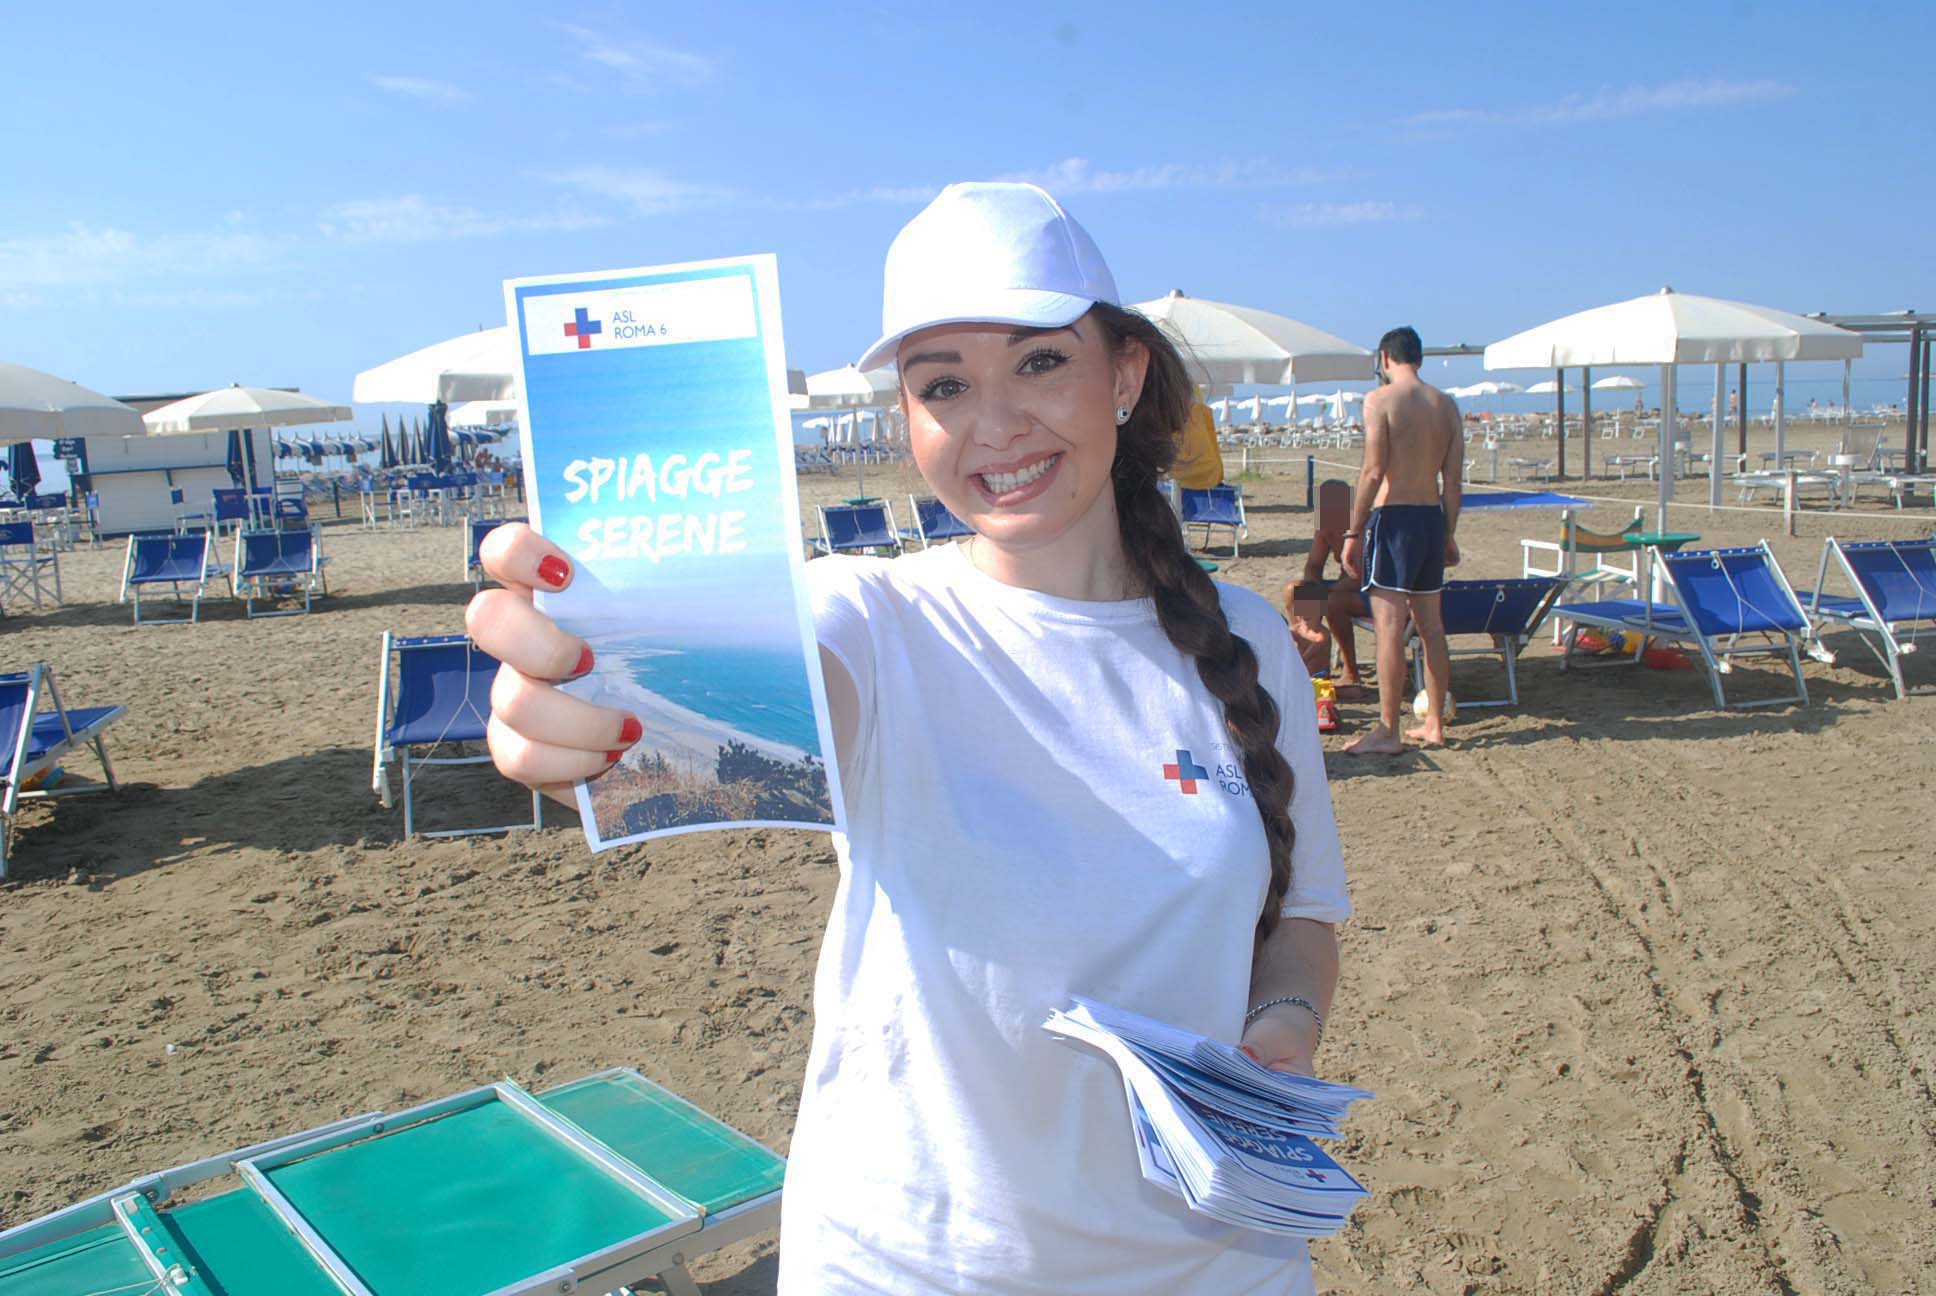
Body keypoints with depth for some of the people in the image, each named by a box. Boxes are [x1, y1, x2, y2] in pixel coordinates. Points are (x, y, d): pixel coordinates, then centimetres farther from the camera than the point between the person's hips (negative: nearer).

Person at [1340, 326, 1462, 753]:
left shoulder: (1380, 399, -7)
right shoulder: (1446, 404, 11)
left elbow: (1374, 472, -14)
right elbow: (1453, 479, 11)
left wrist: (1353, 532, -10)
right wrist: (1448, 534, 18)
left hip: (1394, 516, -7)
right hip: (1433, 518, 7)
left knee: (1389, 624, -6)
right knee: (1430, 624, 13)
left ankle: (1388, 730, -4)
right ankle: (1435, 724, 20)